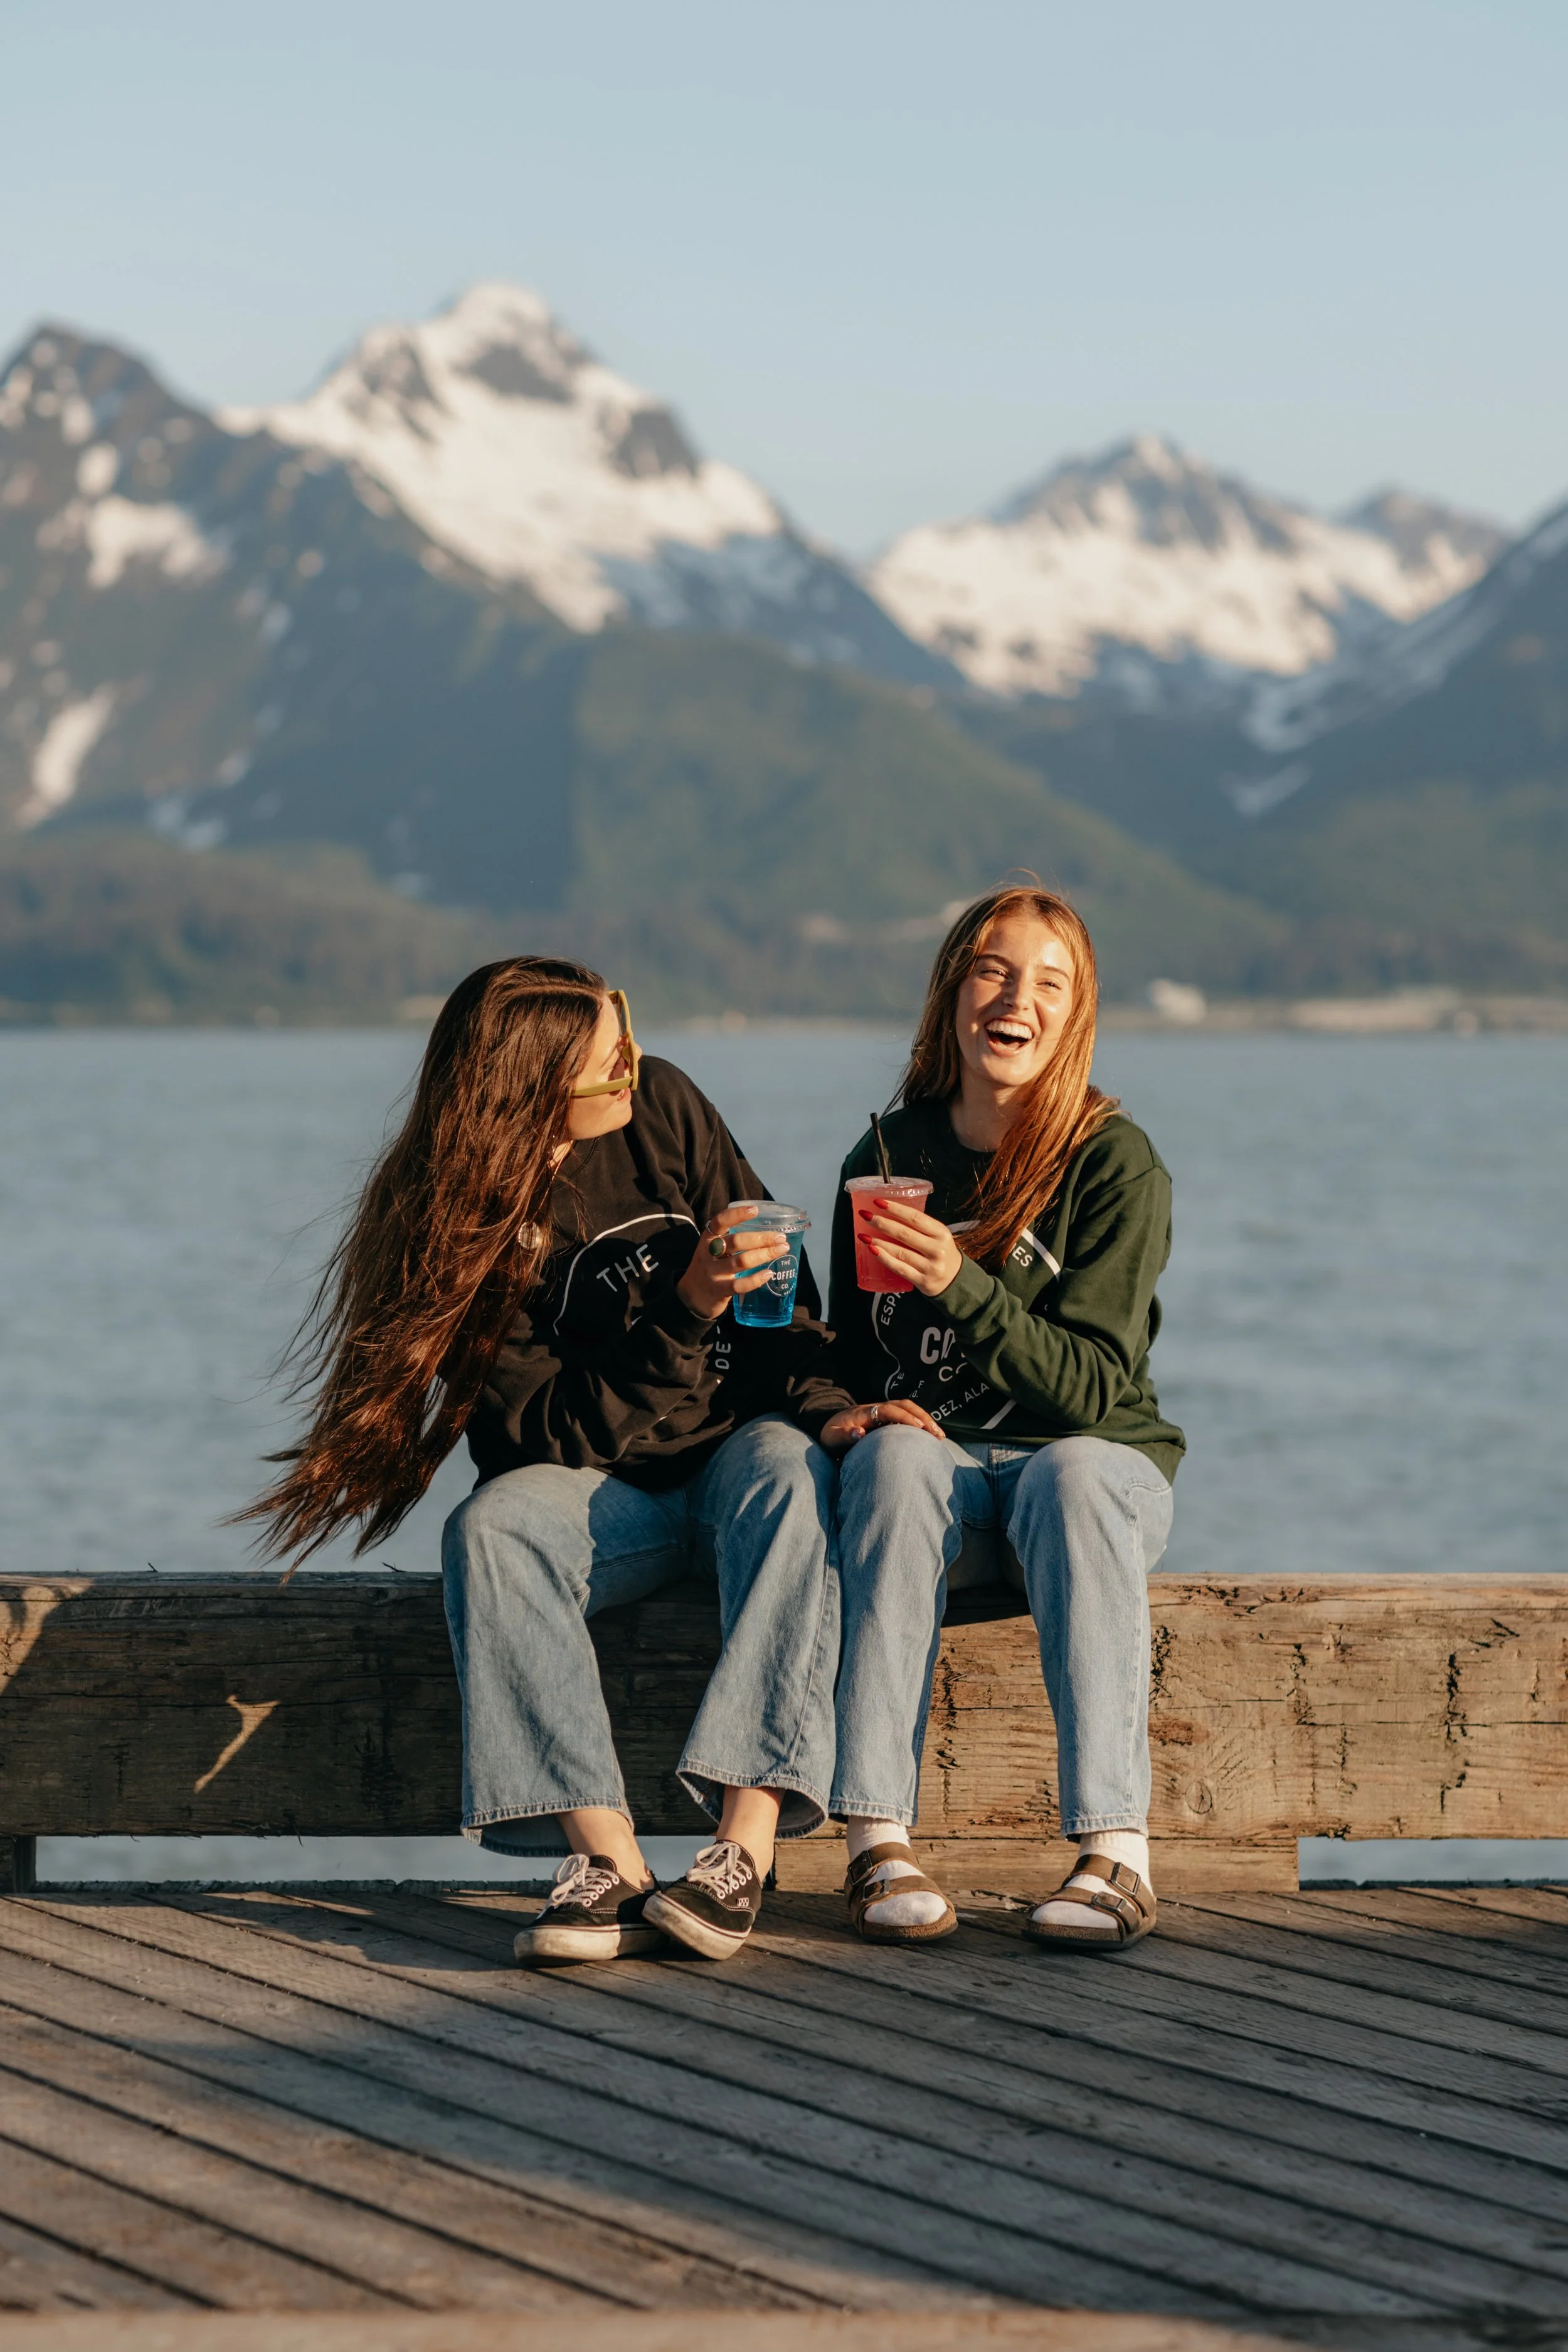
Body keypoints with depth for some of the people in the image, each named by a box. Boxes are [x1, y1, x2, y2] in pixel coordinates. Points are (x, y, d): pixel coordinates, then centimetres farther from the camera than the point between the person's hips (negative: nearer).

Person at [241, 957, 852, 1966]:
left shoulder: (661, 1106, -5)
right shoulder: (466, 1230, -14)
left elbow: (776, 1288, 4)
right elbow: (554, 1436, -19)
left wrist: (832, 1406, -12)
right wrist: (683, 1315, -29)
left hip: (738, 1446, 2)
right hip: (608, 1495, -1)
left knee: (787, 1468, -33)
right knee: (494, 1525, -32)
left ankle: (748, 1844, -43)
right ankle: (609, 1861, -40)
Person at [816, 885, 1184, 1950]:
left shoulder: (1116, 1164, -6)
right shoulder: (885, 1160, 5)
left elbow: (1095, 1388, -15)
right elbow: (846, 1361, 13)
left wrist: (965, 1290, -28)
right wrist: (845, 1413, -11)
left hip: (1098, 1457, -2)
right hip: (941, 1468, 2)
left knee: (1072, 1475, -37)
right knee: (893, 1456, -33)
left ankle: (1115, 1850, -43)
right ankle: (879, 1838, -39)